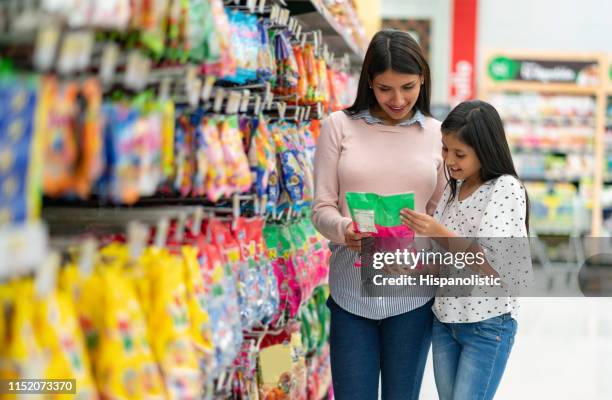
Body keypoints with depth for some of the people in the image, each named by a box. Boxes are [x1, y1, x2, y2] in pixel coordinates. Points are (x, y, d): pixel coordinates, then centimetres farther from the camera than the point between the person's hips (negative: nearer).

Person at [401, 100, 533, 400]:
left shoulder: (506, 189, -12)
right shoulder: (453, 189, 9)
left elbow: (500, 268, -20)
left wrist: (442, 235, -23)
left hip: (488, 325, -7)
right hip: (445, 320, 7)